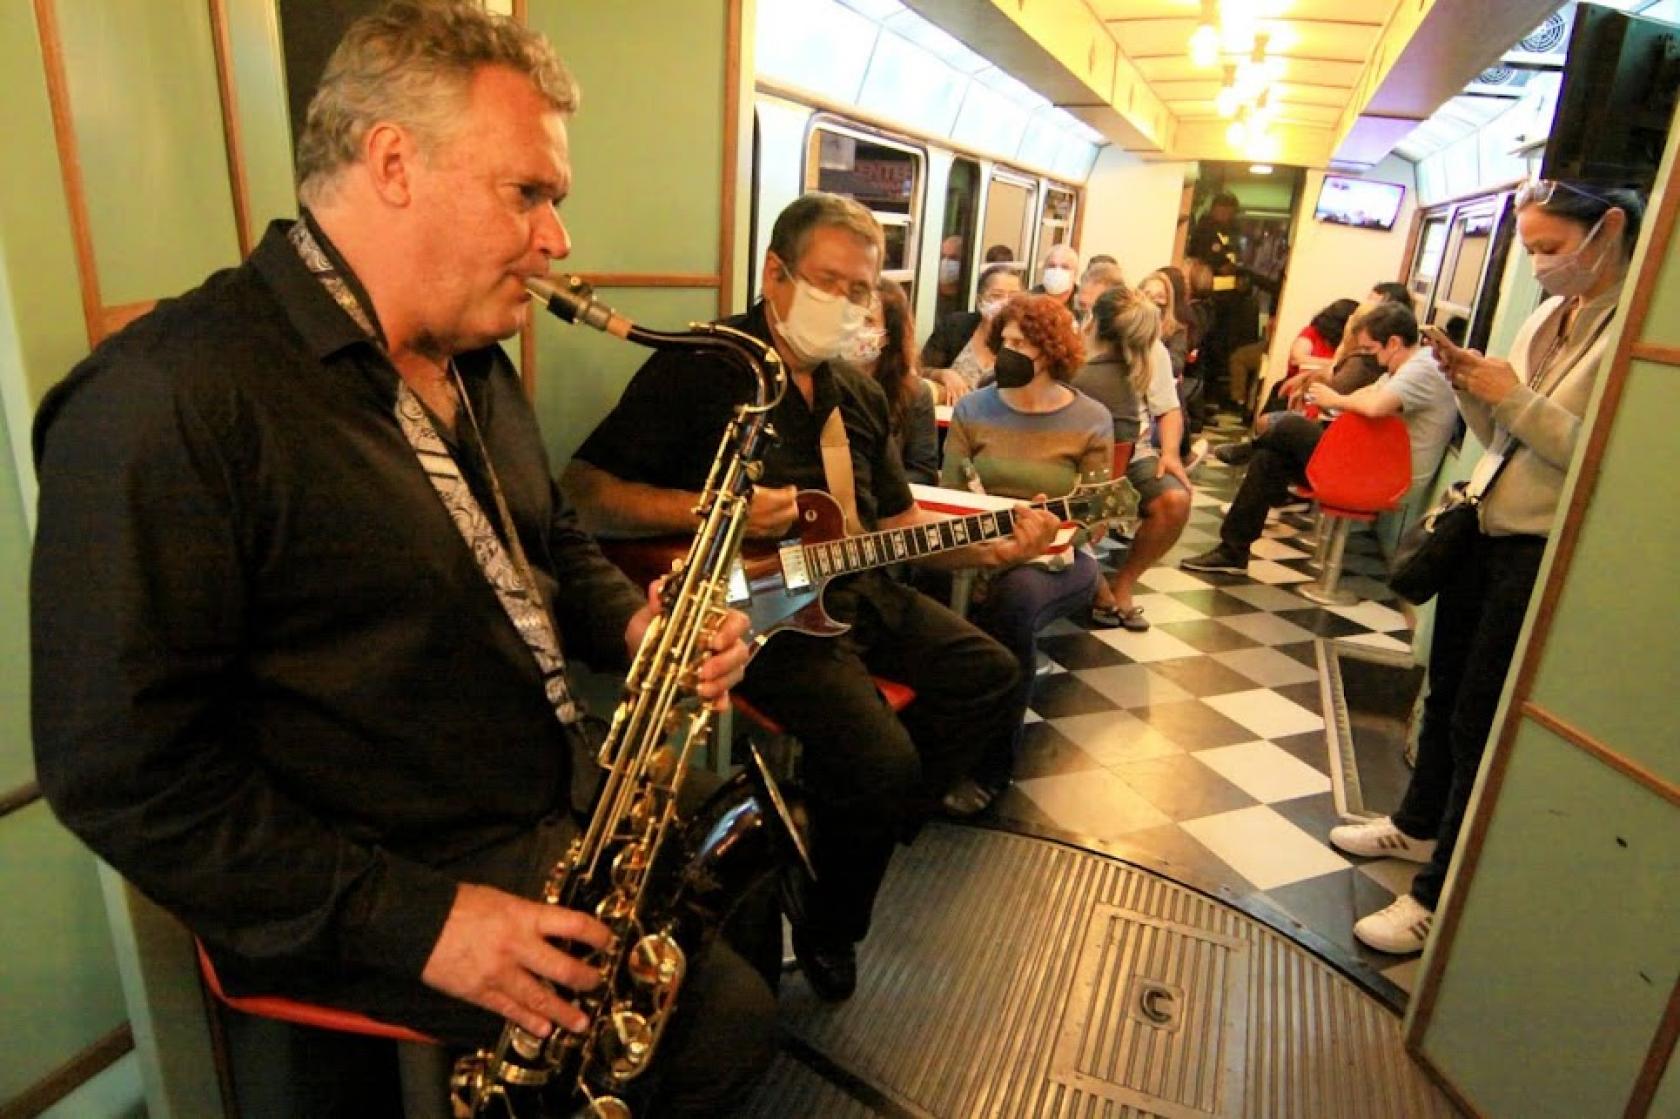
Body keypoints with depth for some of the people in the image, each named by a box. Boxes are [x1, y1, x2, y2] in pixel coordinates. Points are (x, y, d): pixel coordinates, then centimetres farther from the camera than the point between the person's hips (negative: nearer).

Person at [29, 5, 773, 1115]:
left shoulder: (472, 362, 8)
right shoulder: (167, 402, -20)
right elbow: (123, 767, -21)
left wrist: (635, 624, -3)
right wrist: (412, 920, -23)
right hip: (352, 901, -8)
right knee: (726, 1019, -12)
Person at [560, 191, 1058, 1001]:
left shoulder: (860, 399, 15)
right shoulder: (699, 367, -9)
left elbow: (896, 523, 19)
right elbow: (582, 491, -13)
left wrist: (995, 548, 4)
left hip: (857, 591, 9)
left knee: (991, 677, 2)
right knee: (881, 758, -23)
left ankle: (862, 834, 15)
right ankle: (826, 927, 10)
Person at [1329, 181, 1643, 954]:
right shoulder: (1548, 315, 9)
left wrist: (1515, 398, -22)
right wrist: (1469, 383, -4)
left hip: (1545, 557, -8)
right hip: (1484, 533, 8)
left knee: (1483, 723, 1)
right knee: (1446, 690, 20)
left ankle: (1440, 894, 17)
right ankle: (1419, 825, 41)